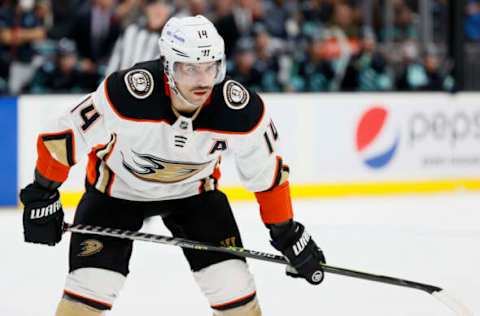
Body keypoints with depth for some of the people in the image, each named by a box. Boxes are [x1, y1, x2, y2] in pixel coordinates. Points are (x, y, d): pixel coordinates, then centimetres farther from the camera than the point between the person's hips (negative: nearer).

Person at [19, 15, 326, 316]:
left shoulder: (241, 110, -27)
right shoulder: (126, 93, -36)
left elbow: (267, 173, -10)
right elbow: (64, 134, -21)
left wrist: (287, 234, -3)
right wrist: (42, 196, -13)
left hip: (194, 188, 2)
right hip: (117, 187, -2)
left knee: (232, 281, -8)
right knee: (92, 282, -14)